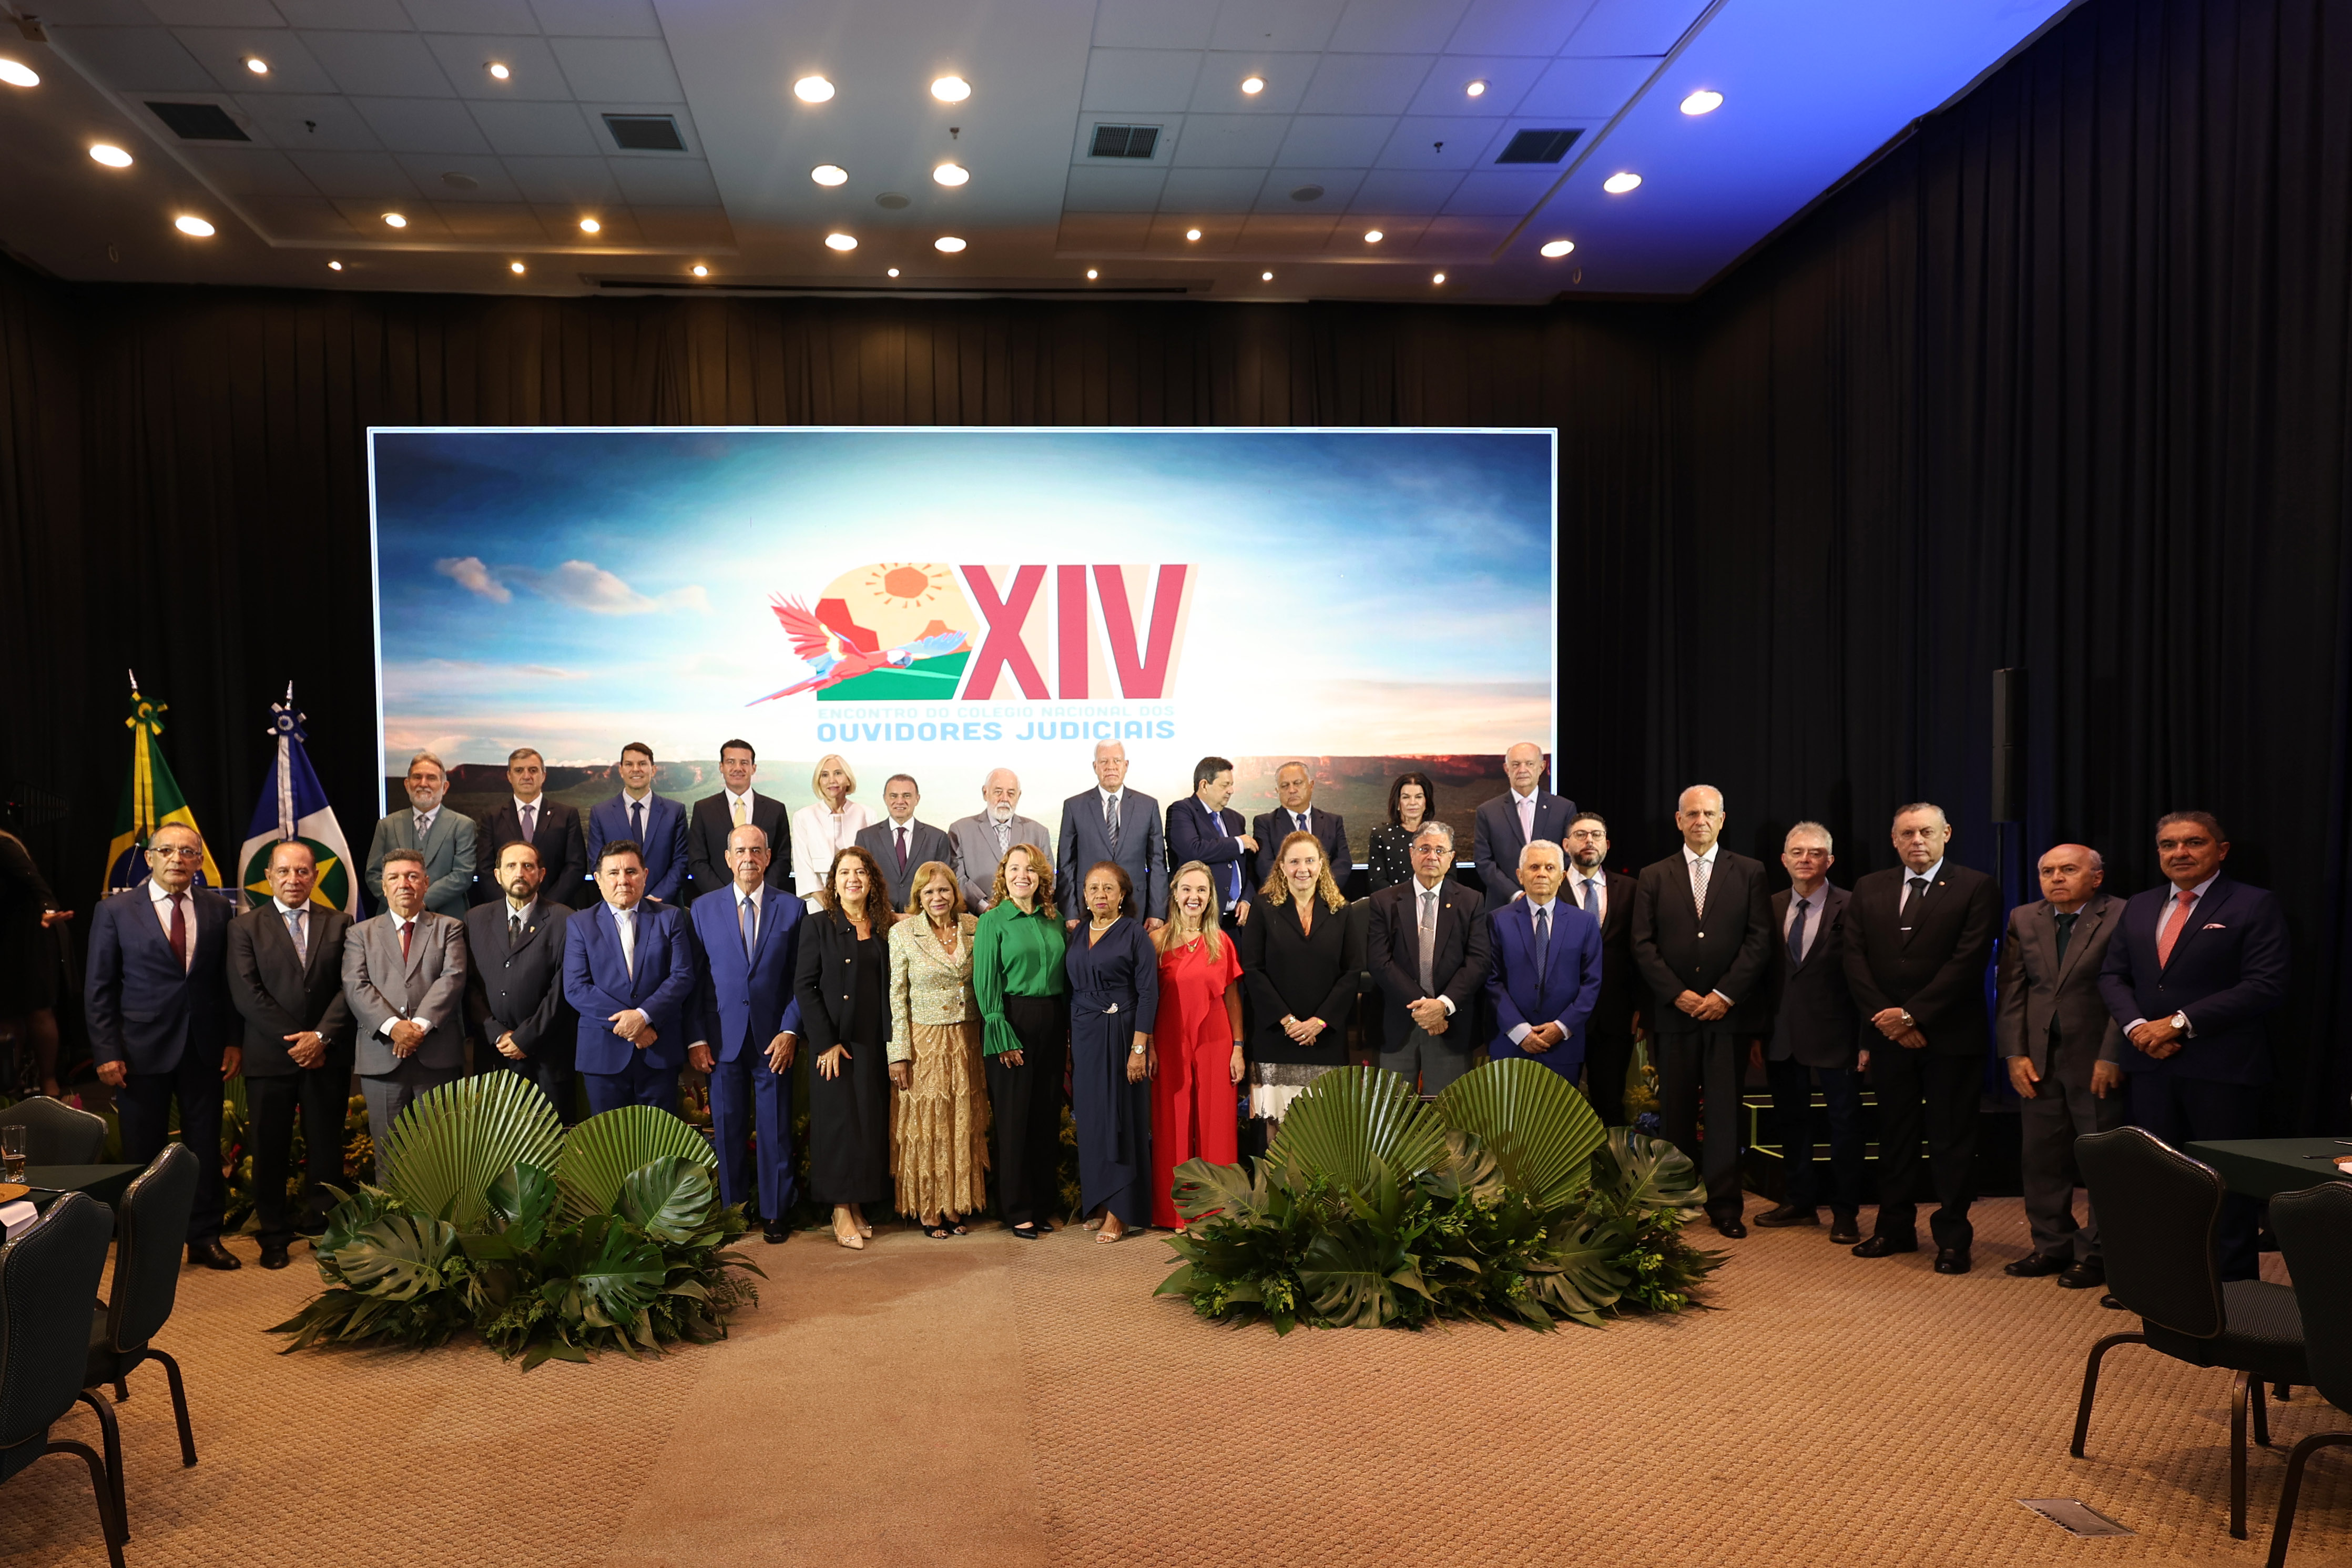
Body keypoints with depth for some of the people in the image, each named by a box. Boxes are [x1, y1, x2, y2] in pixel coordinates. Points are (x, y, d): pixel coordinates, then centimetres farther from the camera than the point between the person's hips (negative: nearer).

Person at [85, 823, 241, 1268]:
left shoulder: (217, 909, 5)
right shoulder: (115, 910, -1)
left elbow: (228, 980, 7)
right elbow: (98, 988, -1)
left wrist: (233, 1040, 1)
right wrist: (107, 1052, -8)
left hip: (204, 1049, 2)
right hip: (142, 1049, -2)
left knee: (205, 1147, 9)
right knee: (143, 1153, 6)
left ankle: (205, 1239, 20)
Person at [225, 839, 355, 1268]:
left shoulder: (339, 924, 7)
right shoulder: (245, 927, 4)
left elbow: (348, 987, 0)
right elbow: (246, 994, -5)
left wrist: (322, 1036, -13)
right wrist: (294, 1040, -12)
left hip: (327, 1055, 1)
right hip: (270, 1057, -1)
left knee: (326, 1149, 6)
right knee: (270, 1151, 6)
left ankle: (322, 1228, 17)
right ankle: (274, 1236, 18)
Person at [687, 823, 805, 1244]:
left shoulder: (792, 908, 3)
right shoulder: (702, 909, 6)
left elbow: (801, 978, 2)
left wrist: (790, 1031, -7)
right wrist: (696, 1038, -2)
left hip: (774, 1038, -1)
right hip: (723, 1038, 1)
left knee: (775, 1129, 4)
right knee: (728, 1128, 7)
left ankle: (775, 1212, 16)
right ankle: (732, 1209, 20)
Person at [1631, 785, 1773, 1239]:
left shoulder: (1749, 873, 6)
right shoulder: (1653, 877, 8)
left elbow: (1759, 940, -1)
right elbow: (1643, 945, 2)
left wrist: (1725, 995, -10)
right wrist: (1678, 994, -8)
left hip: (1729, 1010, -1)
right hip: (1674, 1011, 1)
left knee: (1725, 1108, 1)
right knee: (1675, 1110, 5)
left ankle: (1725, 1203, 8)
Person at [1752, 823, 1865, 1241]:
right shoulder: (1771, 907, 6)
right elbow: (1762, 971, 7)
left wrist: (1866, 1040, -13)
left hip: (1834, 1034, -5)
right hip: (1783, 1033, 5)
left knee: (1845, 1124, 6)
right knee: (1791, 1120, 15)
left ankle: (1845, 1212, 18)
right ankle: (1801, 1201, 29)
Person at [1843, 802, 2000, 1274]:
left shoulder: (1976, 888, -4)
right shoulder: (1869, 890, 9)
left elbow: (1968, 961, -12)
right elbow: (1855, 960, 3)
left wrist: (1912, 1015, -15)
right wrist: (1885, 1017, -9)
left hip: (1950, 1036, -4)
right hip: (1889, 1035, 4)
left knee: (1952, 1140, 4)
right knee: (1893, 1136, 12)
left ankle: (1952, 1237, 13)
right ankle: (1895, 1227, 22)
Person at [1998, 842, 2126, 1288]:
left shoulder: (2122, 917, -7)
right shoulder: (2023, 920, 9)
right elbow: (2010, 992, 7)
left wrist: (2112, 1058, -14)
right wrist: (2015, 1055, -1)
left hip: (2097, 1060, -5)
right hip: (2038, 1060, 5)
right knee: (2040, 1158, 10)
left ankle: (2097, 1252, 16)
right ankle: (2052, 1246, 23)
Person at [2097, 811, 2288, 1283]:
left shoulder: (2254, 907, -4)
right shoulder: (2139, 907, 14)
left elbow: (2266, 987, -13)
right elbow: (2113, 975, 13)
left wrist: (2180, 1023, -17)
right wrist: (2137, 1026, -7)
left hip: (2222, 1069, -5)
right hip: (2152, 1065, 5)